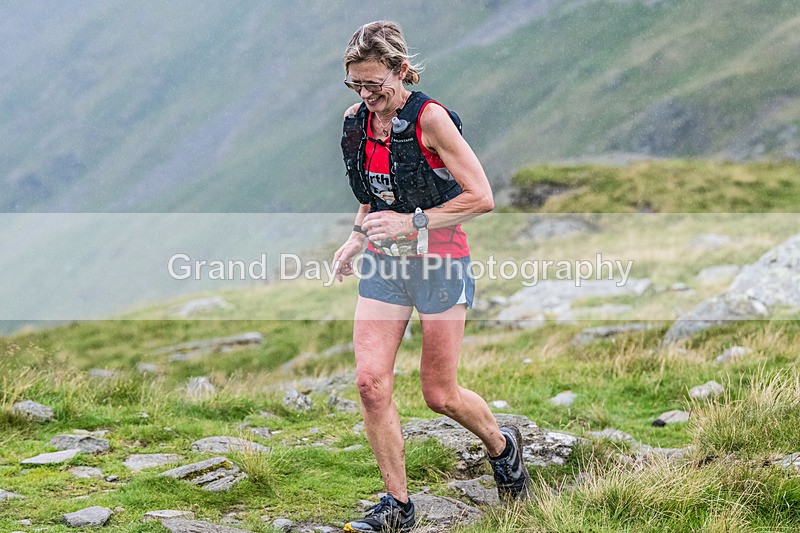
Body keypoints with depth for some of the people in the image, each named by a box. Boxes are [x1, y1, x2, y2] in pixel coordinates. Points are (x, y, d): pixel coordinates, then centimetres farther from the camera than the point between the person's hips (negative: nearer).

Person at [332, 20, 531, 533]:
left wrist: (412, 223, -21)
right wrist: (356, 240, 5)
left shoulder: (429, 117, -16)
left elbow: (481, 197, -16)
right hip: (383, 263, 5)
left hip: (439, 262, -5)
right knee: (371, 381, -8)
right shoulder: (357, 121, 4)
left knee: (440, 394, 3)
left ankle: (503, 446, 35)